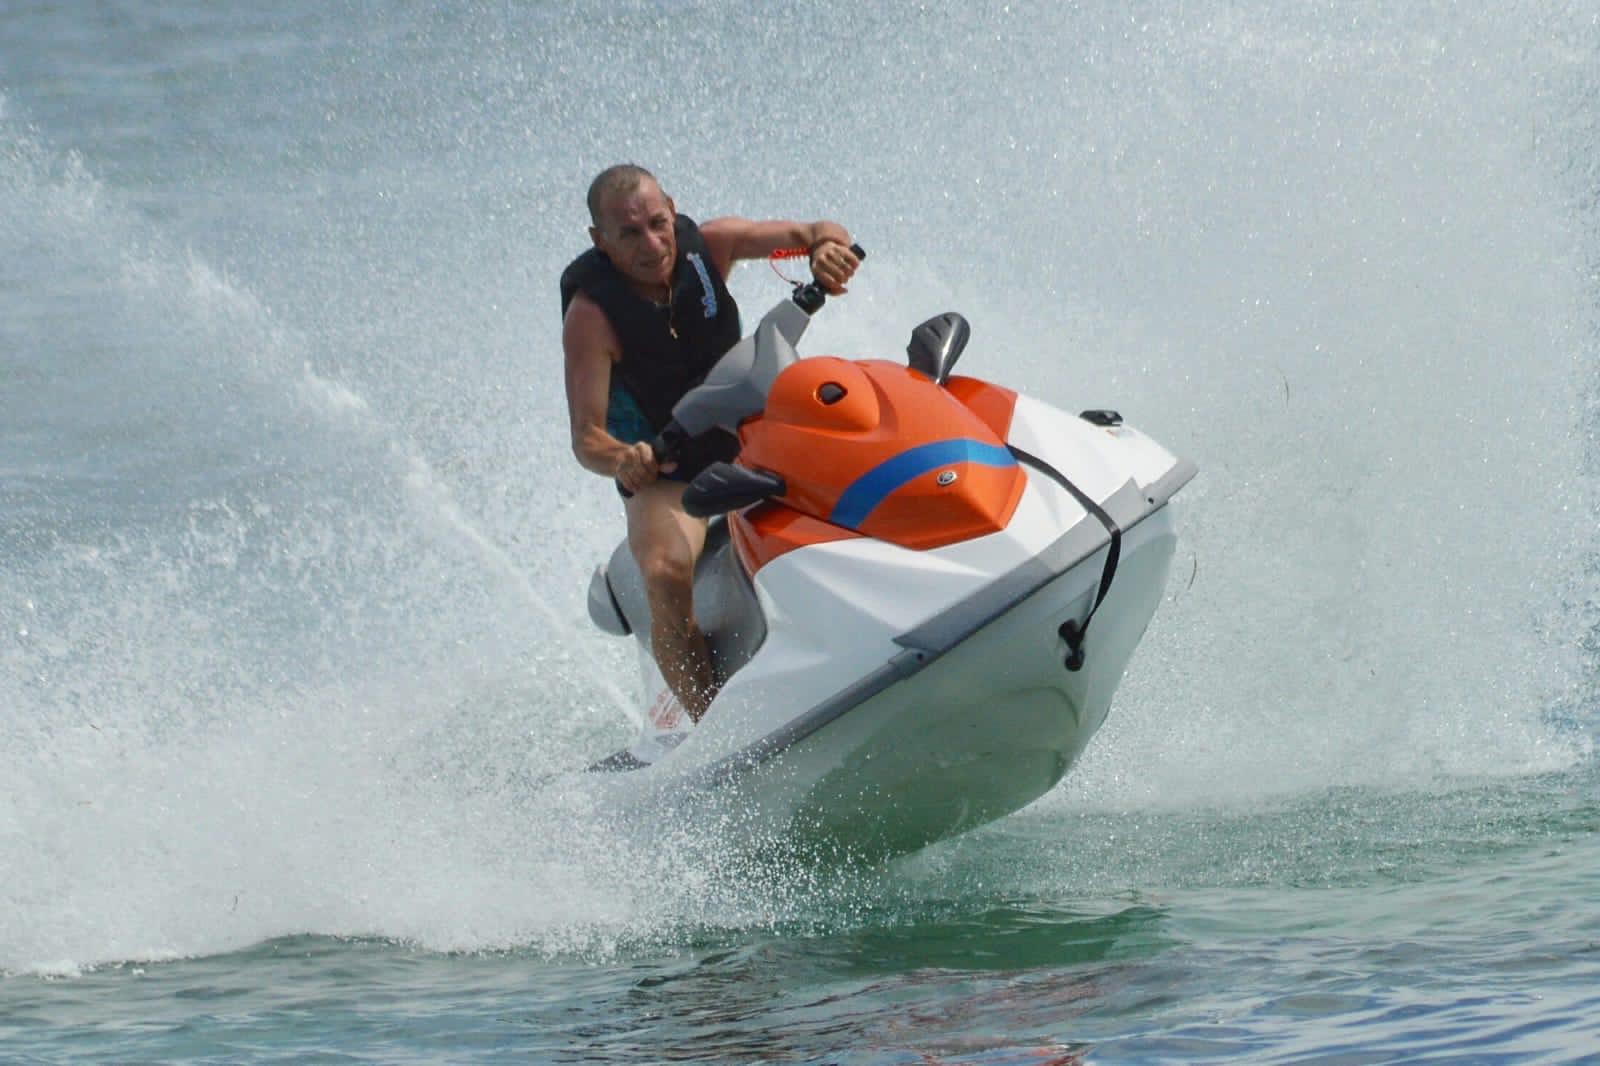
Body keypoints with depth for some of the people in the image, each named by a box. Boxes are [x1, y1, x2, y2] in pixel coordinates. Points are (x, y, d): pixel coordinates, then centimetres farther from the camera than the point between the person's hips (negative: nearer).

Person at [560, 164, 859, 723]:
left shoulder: (706, 245, -10)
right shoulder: (590, 314, -20)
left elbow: (814, 233, -10)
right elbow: (585, 436, -25)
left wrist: (828, 247, -36)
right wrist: (620, 460, -49)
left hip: (747, 442, 5)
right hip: (664, 476, -5)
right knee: (668, 573, -34)